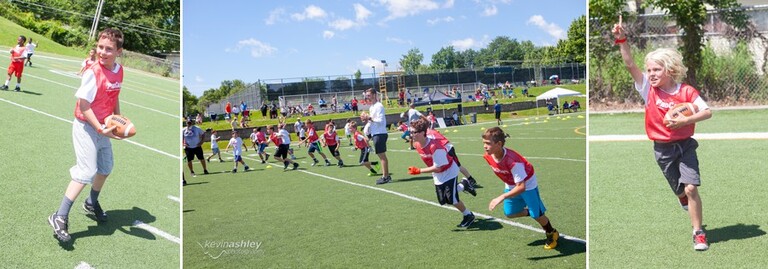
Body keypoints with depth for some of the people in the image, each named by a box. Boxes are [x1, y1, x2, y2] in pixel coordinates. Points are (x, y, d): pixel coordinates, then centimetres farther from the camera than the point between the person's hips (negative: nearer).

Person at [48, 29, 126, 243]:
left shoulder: (119, 71, -1)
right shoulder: (93, 72, -22)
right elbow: (83, 105, -21)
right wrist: (100, 129, -23)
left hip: (103, 128, 8)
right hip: (86, 127, -8)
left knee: (106, 167, 21)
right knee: (86, 172, -14)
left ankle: (92, 203, 44)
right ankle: (60, 217, -8)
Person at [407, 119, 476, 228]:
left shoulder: (435, 147, -34)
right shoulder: (417, 145, -10)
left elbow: (437, 168, -30)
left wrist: (419, 171, -29)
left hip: (449, 173, -8)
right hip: (438, 177, 8)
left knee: (452, 199, -11)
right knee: (442, 201, 8)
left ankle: (469, 216, 16)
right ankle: (463, 185, 31)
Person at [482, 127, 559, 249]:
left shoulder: (512, 160, -41)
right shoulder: (488, 157, -21)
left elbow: (521, 187, -39)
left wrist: (502, 197, -45)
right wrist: (507, 185, 14)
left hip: (527, 184, -6)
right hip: (511, 185, 7)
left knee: (537, 214, 0)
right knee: (509, 213, 7)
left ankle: (552, 234, 28)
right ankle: (532, 213, 33)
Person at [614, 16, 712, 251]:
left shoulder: (686, 91, -9)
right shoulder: (648, 88, -6)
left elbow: (707, 112, -14)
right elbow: (630, 64, -15)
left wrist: (686, 120, -28)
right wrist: (622, 39, -23)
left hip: (685, 145, -2)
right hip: (663, 149, 2)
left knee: (691, 188, -13)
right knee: (680, 191, 14)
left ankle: (699, 233, -2)